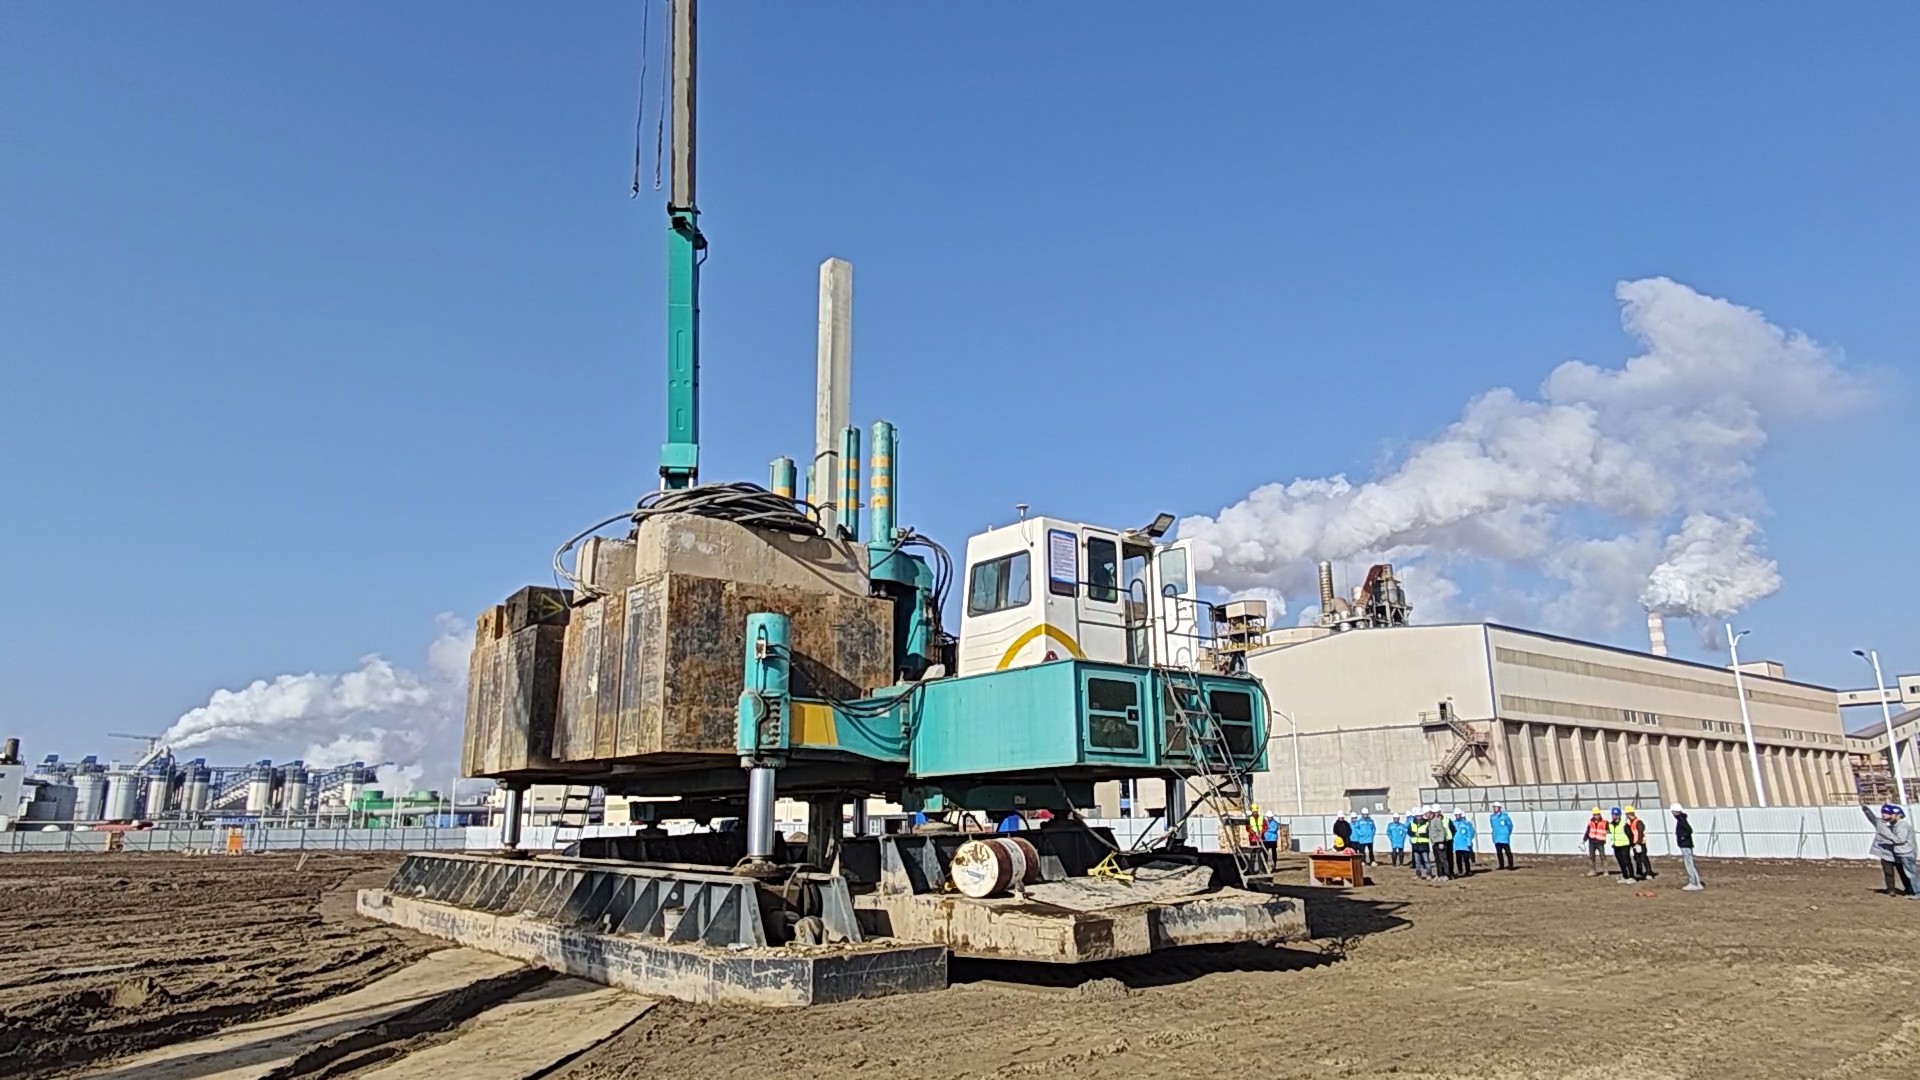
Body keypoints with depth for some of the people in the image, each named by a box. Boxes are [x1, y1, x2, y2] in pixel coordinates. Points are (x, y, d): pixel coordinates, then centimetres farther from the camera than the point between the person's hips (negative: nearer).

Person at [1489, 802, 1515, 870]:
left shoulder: (1504, 815, -7)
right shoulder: (1492, 817, 8)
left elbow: (1510, 825, 0)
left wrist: (1508, 833, 4)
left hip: (1504, 838, -5)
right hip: (1496, 838, 5)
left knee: (1507, 852, -1)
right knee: (1498, 853, 7)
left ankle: (1510, 865, 5)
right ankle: (1501, 865, 13)